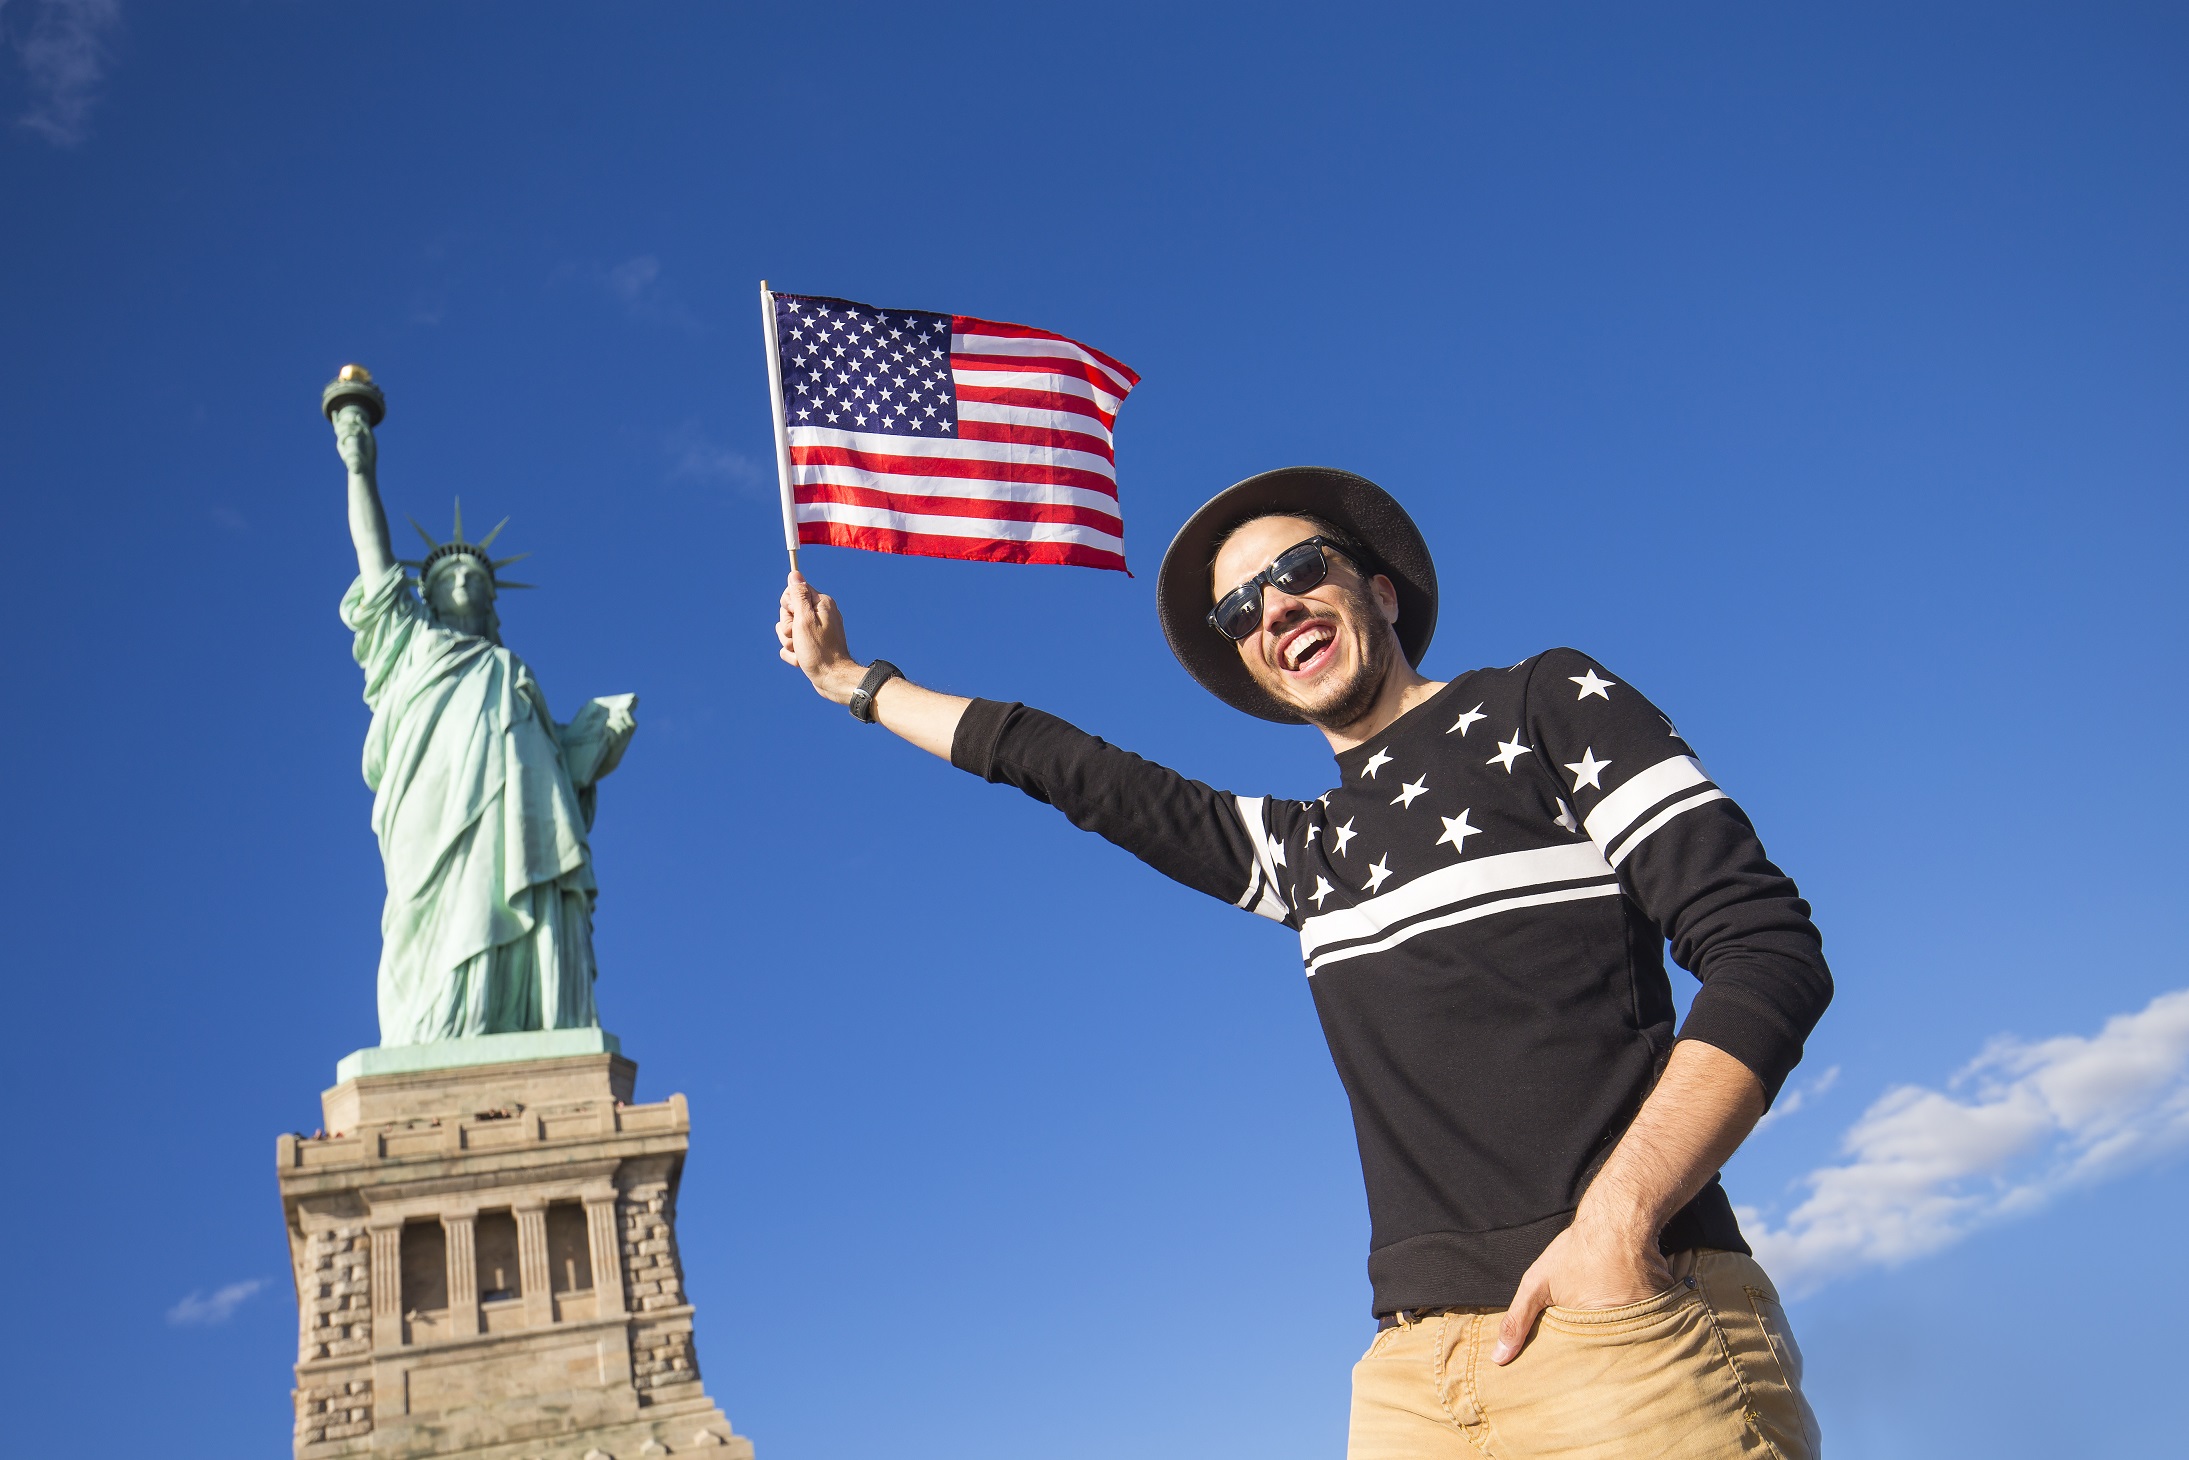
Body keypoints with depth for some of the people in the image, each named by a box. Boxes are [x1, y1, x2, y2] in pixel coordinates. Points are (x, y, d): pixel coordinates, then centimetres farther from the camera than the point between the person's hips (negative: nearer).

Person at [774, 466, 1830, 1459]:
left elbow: (1768, 948, -5)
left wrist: (1617, 1223, -16)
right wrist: (853, 681, 35)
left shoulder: (1551, 706, 5)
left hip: (1628, 1330, -4)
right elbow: (1076, 771, 28)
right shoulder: (1304, 851, 19)